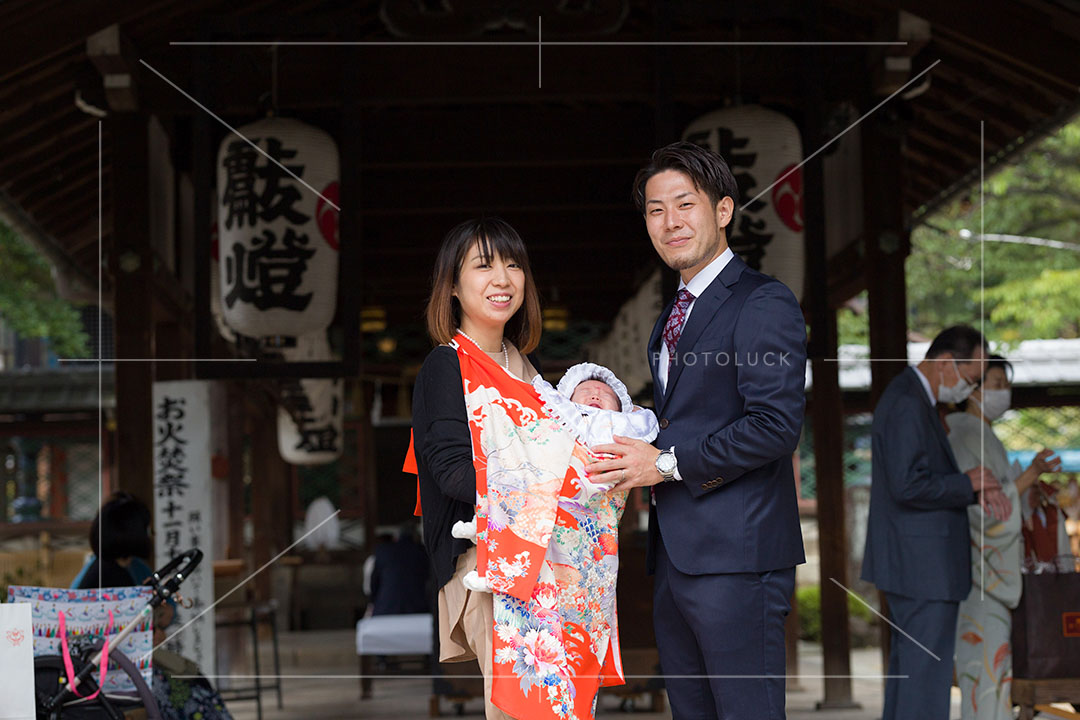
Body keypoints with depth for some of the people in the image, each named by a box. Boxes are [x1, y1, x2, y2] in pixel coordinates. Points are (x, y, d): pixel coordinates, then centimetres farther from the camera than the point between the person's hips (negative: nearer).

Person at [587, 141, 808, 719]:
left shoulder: (764, 303, -8)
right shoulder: (673, 316, 22)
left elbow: (776, 425, -17)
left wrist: (667, 464, -14)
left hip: (735, 552, -9)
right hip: (675, 554, 9)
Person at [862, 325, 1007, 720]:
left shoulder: (911, 399, 16)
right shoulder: (907, 405, -18)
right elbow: (909, 486, -26)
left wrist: (978, 490, 1)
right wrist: (967, 484, -12)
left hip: (910, 565, 11)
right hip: (922, 566, -11)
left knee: (908, 666, 13)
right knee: (927, 672, -7)